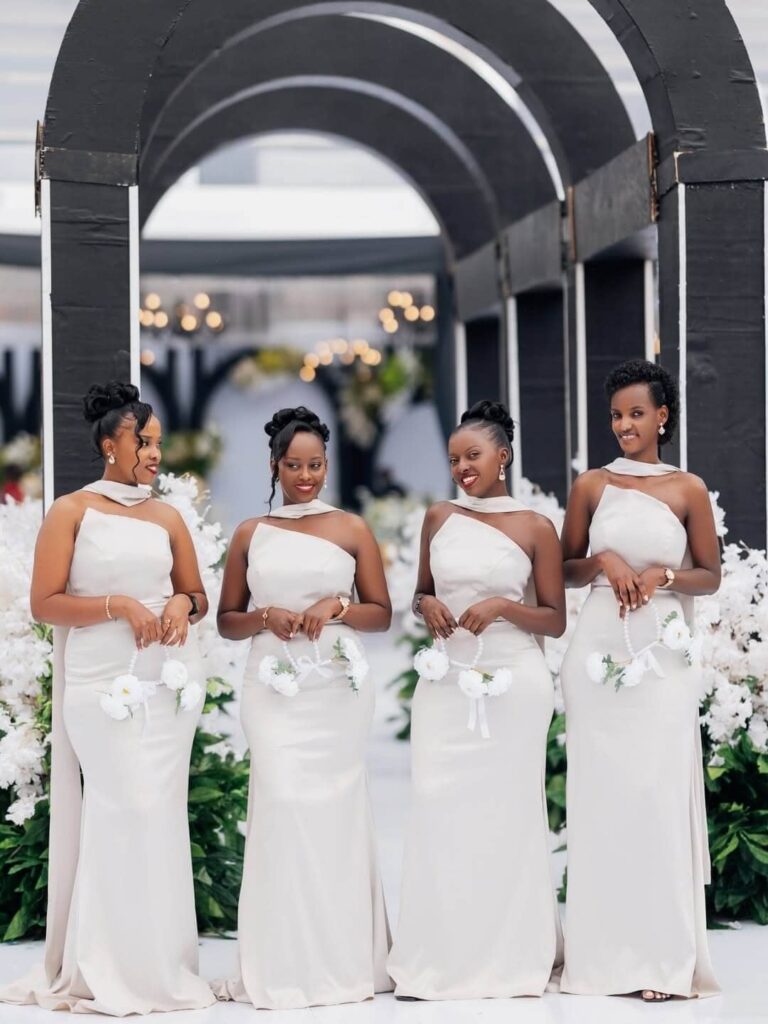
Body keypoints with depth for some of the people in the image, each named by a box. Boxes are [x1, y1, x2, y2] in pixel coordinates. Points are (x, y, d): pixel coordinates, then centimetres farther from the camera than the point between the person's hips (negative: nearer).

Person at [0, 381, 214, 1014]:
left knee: (162, 810, 2)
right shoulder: (72, 512, 1)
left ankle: (160, 963, 8)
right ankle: (113, 970, -3)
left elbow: (199, 595, 22)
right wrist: (116, 605, -15)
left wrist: (182, 604, -1)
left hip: (169, 678, 4)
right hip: (103, 681, -4)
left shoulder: (167, 517, 13)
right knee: (125, 807, -11)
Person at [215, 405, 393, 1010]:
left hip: (338, 688, 0)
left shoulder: (351, 530, 8)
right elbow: (227, 620, 14)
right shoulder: (251, 535, 11)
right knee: (281, 804, -9)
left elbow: (382, 615, 9)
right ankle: (283, 966, -4)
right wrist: (265, 617, -6)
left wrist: (338, 606, -9)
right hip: (275, 688, 0)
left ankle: (345, 958, 6)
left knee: (336, 807, -2)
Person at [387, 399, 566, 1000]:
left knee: (508, 813, 3)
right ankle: (437, 960, 3)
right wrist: (427, 606, -3)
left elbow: (555, 620, 1)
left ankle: (513, 956, 13)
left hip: (513, 684, -2)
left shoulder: (535, 528, 0)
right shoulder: (440, 519, 8)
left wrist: (504, 607, -14)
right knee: (440, 811, -2)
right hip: (448, 680, 3)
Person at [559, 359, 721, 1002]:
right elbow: (567, 570, 11)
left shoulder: (688, 490, 3)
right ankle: (606, 954, 9)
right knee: (600, 796, 2)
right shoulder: (591, 487, 6)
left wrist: (663, 574, -10)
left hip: (661, 656, -1)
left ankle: (665, 956, 3)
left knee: (660, 796, -3)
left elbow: (710, 576, 7)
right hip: (599, 651, 1)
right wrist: (603, 562, -9)